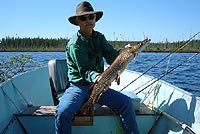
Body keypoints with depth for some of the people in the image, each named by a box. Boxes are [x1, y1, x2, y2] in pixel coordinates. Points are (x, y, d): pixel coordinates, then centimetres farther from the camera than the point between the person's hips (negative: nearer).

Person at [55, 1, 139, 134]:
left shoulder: (99, 37, 6)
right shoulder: (74, 43, -13)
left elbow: (112, 57, -5)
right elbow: (84, 70, -21)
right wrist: (95, 77, -43)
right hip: (78, 87, -5)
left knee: (127, 102, -12)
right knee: (63, 111, -32)